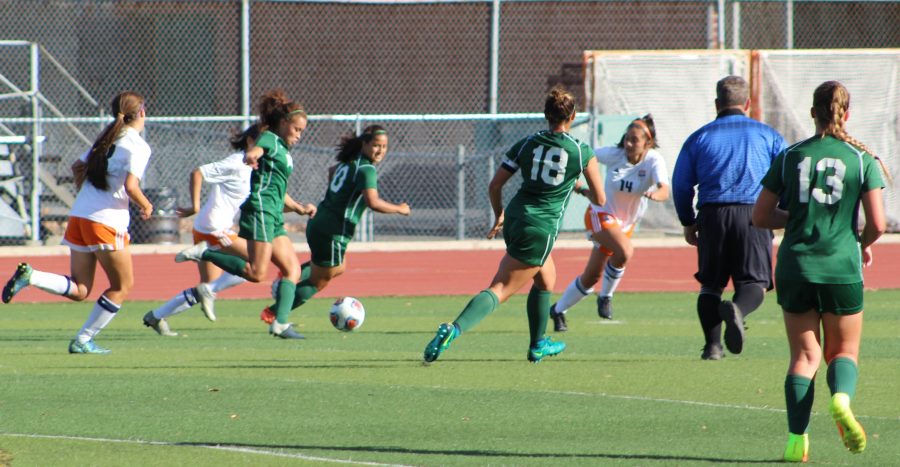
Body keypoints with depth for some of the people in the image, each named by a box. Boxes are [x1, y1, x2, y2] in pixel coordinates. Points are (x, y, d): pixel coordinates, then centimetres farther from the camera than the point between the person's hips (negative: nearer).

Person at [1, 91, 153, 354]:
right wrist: (146, 206, -1)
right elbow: (131, 187, -19)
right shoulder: (137, 146, -8)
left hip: (78, 215, 7)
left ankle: (29, 276, -12)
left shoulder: (106, 138, 16)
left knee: (79, 290, 10)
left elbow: (78, 167, 22)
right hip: (108, 221, -7)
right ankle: (83, 340, 5)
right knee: (122, 286, 10)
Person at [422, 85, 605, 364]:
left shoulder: (526, 144, 4)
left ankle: (538, 346, 38)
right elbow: (599, 200, 4)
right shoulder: (581, 152, -5)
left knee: (546, 279, 29)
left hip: (514, 219, 6)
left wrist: (499, 216, 23)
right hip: (541, 230, -6)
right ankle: (454, 329, -29)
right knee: (500, 290, -8)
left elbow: (494, 187, 5)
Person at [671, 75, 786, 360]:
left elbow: (681, 185, 12)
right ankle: (737, 310, -35)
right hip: (754, 214, -1)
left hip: (712, 216, 1)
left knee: (711, 284, 13)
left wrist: (688, 223, 22)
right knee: (754, 284, -2)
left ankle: (712, 344, 0)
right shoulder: (767, 135, 11)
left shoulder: (699, 138, 12)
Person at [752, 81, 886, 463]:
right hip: (842, 267, -1)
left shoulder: (790, 156, 3)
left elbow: (760, 217, 5)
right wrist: (864, 244, 15)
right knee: (844, 350, 13)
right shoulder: (862, 159, -1)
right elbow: (877, 223, -6)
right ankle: (841, 397, -20)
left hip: (795, 267, 1)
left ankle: (797, 437, -6)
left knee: (804, 355, 9)